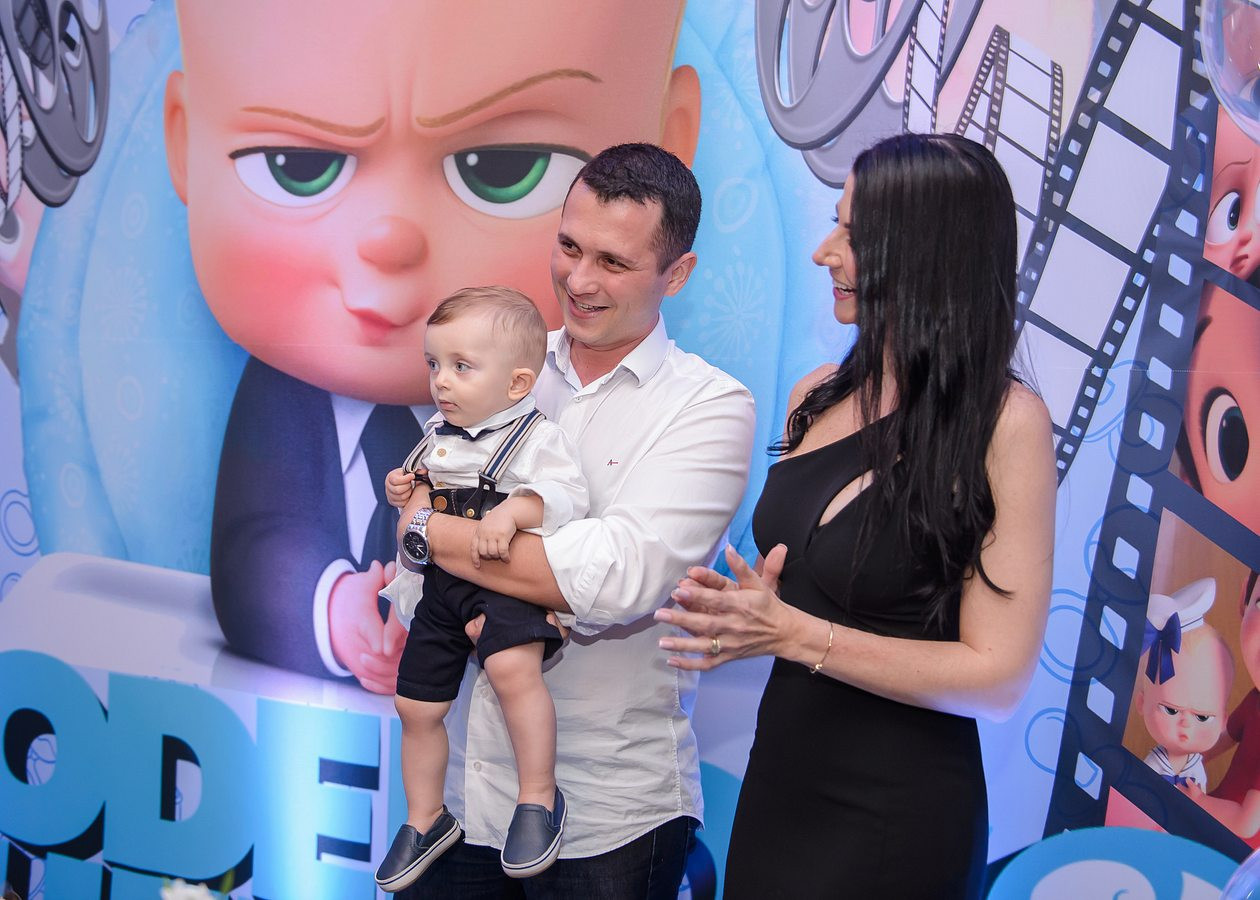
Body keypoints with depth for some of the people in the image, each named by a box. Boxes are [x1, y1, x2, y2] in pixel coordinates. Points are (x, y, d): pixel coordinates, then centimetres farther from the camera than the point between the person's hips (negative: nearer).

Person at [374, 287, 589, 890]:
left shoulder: (535, 438, -11)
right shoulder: (436, 434, 11)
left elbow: (565, 492, -24)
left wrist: (512, 510, -38)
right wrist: (404, 493, 4)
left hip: (506, 584, -7)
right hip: (441, 587, 8)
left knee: (512, 667, -35)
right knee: (416, 705, 12)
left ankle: (539, 797, -17)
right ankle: (426, 818, 34)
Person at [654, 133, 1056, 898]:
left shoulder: (1005, 421, -16)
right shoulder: (820, 396, 2)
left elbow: (998, 678, -17)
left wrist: (792, 633, -22)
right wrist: (741, 612, -9)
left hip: (899, 814, -6)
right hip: (781, 776, 6)